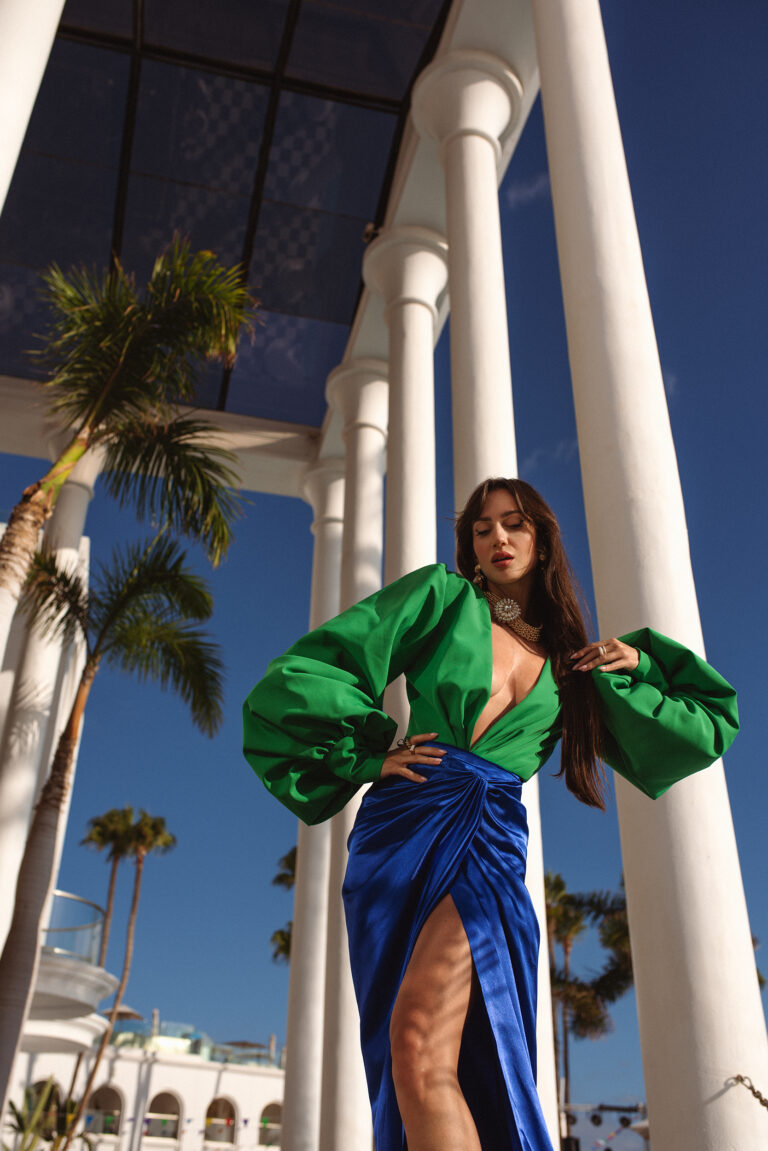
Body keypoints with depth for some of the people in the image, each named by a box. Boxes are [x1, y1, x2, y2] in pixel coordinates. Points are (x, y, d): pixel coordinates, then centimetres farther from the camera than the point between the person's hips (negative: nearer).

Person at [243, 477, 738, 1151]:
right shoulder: (442, 596, 12)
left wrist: (636, 665, 11)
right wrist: (371, 754, 2)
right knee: (412, 1066, -3)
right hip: (405, 818, 0)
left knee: (420, 1045, -22)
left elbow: (707, 730, 25)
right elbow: (306, 671, 8)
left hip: (490, 839, 0)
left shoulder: (570, 664, 19)